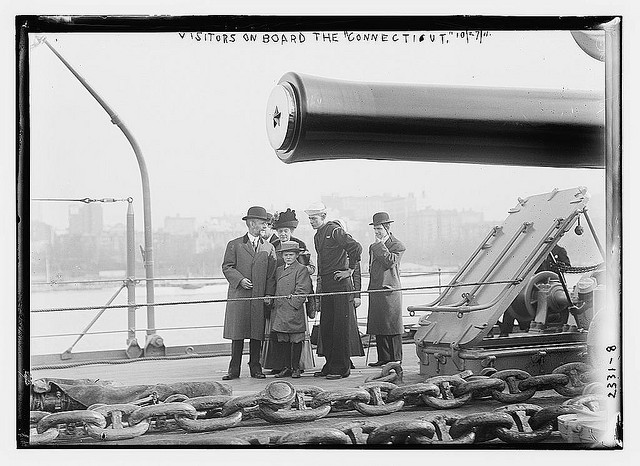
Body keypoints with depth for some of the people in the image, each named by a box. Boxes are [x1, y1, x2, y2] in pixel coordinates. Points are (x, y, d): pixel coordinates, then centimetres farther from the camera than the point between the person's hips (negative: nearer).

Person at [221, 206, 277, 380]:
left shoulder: (269, 248, 14)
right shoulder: (235, 245, 7)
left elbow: (272, 274, 10)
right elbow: (227, 267, 3)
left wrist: (269, 294, -1)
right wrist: (240, 279, -12)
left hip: (260, 297, 2)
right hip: (238, 295, -2)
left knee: (257, 334, 3)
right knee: (237, 334, -1)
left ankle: (255, 368, 11)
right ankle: (234, 370, 4)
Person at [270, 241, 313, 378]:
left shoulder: (301, 269, -2)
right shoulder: (278, 270, 17)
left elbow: (302, 290, -8)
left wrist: (292, 303, -14)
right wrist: (274, 303, 9)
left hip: (294, 311, -6)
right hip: (279, 311, 6)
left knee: (296, 340, 0)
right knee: (282, 340, 7)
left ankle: (296, 368, 7)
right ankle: (287, 367, 15)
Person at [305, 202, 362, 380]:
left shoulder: (334, 231, -10)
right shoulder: (318, 236, 17)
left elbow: (356, 248, -18)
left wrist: (350, 270, -12)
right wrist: (319, 283, 21)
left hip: (340, 284, -9)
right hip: (326, 286, 9)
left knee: (340, 327, -5)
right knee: (325, 328, 9)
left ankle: (341, 368, -1)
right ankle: (330, 366, 16)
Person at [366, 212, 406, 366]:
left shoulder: (398, 246, -4)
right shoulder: (373, 247, 20)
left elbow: (390, 261, -19)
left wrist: (381, 244, -12)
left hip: (390, 290, -8)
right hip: (375, 291, 8)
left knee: (392, 325, -5)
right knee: (378, 327, 7)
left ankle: (396, 359, -1)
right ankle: (383, 358, 12)